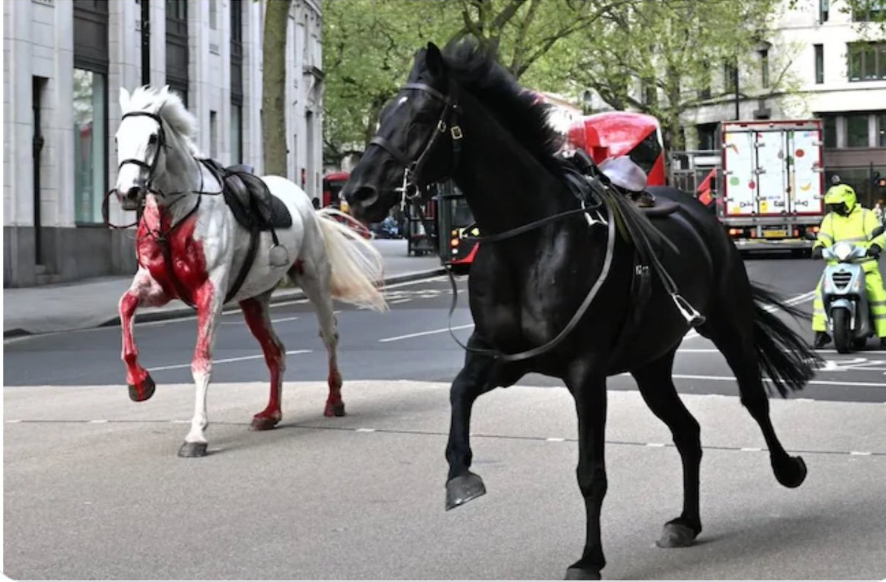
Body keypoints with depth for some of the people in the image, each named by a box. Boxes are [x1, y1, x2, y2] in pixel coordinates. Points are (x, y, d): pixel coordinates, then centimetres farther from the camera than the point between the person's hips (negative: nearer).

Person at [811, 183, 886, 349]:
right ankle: (821, 332, -10)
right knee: (822, 291, -15)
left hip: (865, 264, -3)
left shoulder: (866, 216, 2)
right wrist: (819, 247, -20)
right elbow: (824, 238, 4)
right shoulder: (830, 219, 13)